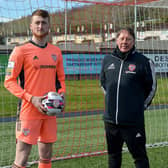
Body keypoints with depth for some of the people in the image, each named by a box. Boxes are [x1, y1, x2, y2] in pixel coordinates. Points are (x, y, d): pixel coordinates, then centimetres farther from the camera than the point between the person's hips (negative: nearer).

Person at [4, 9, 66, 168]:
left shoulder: (56, 51, 11)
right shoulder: (21, 50, -6)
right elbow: (9, 81, -7)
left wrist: (61, 95, 1)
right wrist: (32, 98, -16)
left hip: (50, 111, 6)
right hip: (28, 111, -6)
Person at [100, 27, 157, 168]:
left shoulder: (143, 62, -7)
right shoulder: (107, 60, 5)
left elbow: (151, 87, 4)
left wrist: (141, 105, 8)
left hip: (133, 121, -4)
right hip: (110, 119, 5)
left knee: (139, 156, 3)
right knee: (113, 155, 18)